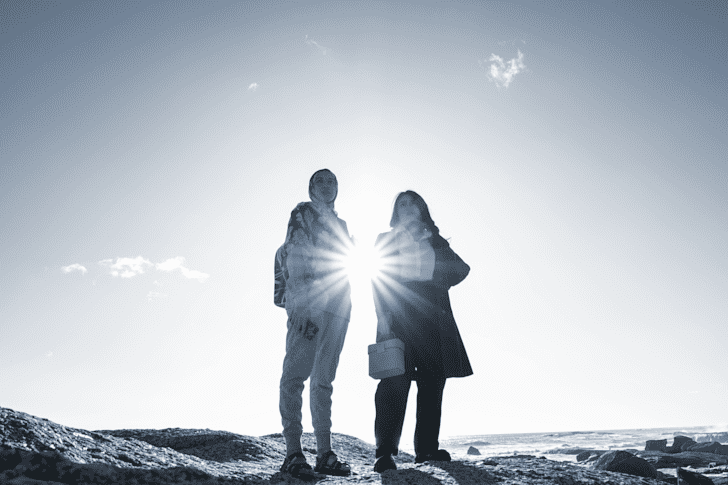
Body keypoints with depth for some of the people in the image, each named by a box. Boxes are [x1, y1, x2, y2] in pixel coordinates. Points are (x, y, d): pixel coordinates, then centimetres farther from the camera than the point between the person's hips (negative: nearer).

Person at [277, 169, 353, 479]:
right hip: (308, 302, -6)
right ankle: (293, 453, -7)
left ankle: (325, 454, 7)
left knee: (324, 380, 5)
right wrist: (299, 302, -17)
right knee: (296, 373, -10)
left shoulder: (340, 225, 26)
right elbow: (295, 255, -5)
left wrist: (344, 304, 18)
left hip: (337, 307, 6)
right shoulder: (303, 212, 8)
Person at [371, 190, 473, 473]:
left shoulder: (436, 241, 22)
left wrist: (437, 284, -3)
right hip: (398, 314, -3)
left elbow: (461, 269, 12)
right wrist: (383, 316, -11)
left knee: (432, 380, 0)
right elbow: (378, 280, 2)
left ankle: (427, 448, 7)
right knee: (395, 380, -13)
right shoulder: (386, 240, 15)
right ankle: (385, 452, -13)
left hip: (432, 316, 3)